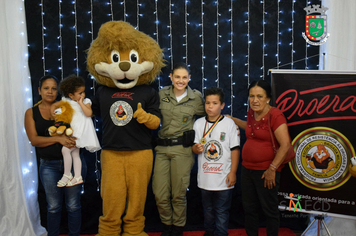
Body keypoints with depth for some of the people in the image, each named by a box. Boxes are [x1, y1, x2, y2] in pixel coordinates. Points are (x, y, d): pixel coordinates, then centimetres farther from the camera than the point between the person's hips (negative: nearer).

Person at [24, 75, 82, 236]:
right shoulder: (31, 113, 5)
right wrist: (58, 139, -19)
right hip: (49, 165, 0)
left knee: (73, 206, 6)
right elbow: (34, 139, -5)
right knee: (53, 207, 11)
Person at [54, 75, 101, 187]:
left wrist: (81, 102, -16)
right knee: (75, 154, 13)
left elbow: (89, 113, -20)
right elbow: (54, 105, 15)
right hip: (72, 132, 6)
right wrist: (53, 113, -2)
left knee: (66, 149, -16)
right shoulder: (66, 101, 7)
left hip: (81, 131, -6)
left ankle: (67, 175, -3)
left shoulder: (86, 101, -4)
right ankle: (78, 177, 24)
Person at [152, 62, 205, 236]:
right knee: (160, 194, 3)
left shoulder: (196, 98, 1)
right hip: (162, 148, 2)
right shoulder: (162, 94, 4)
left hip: (182, 149, -2)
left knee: (178, 194, 5)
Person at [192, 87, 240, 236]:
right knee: (208, 209, 19)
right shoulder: (198, 123, 4)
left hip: (223, 178, -3)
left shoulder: (229, 123, -5)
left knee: (222, 211, 5)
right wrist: (196, 148, -17)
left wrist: (233, 172, -7)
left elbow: (235, 149, -3)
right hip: (205, 177, 3)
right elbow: (194, 146, 7)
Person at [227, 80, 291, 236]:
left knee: (269, 210, 8)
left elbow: (285, 145, -21)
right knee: (249, 208, 17)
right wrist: (234, 120, 25)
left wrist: (272, 169, -20)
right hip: (247, 168, 7)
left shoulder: (275, 115, -16)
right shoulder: (251, 113, 7)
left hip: (266, 171, -7)